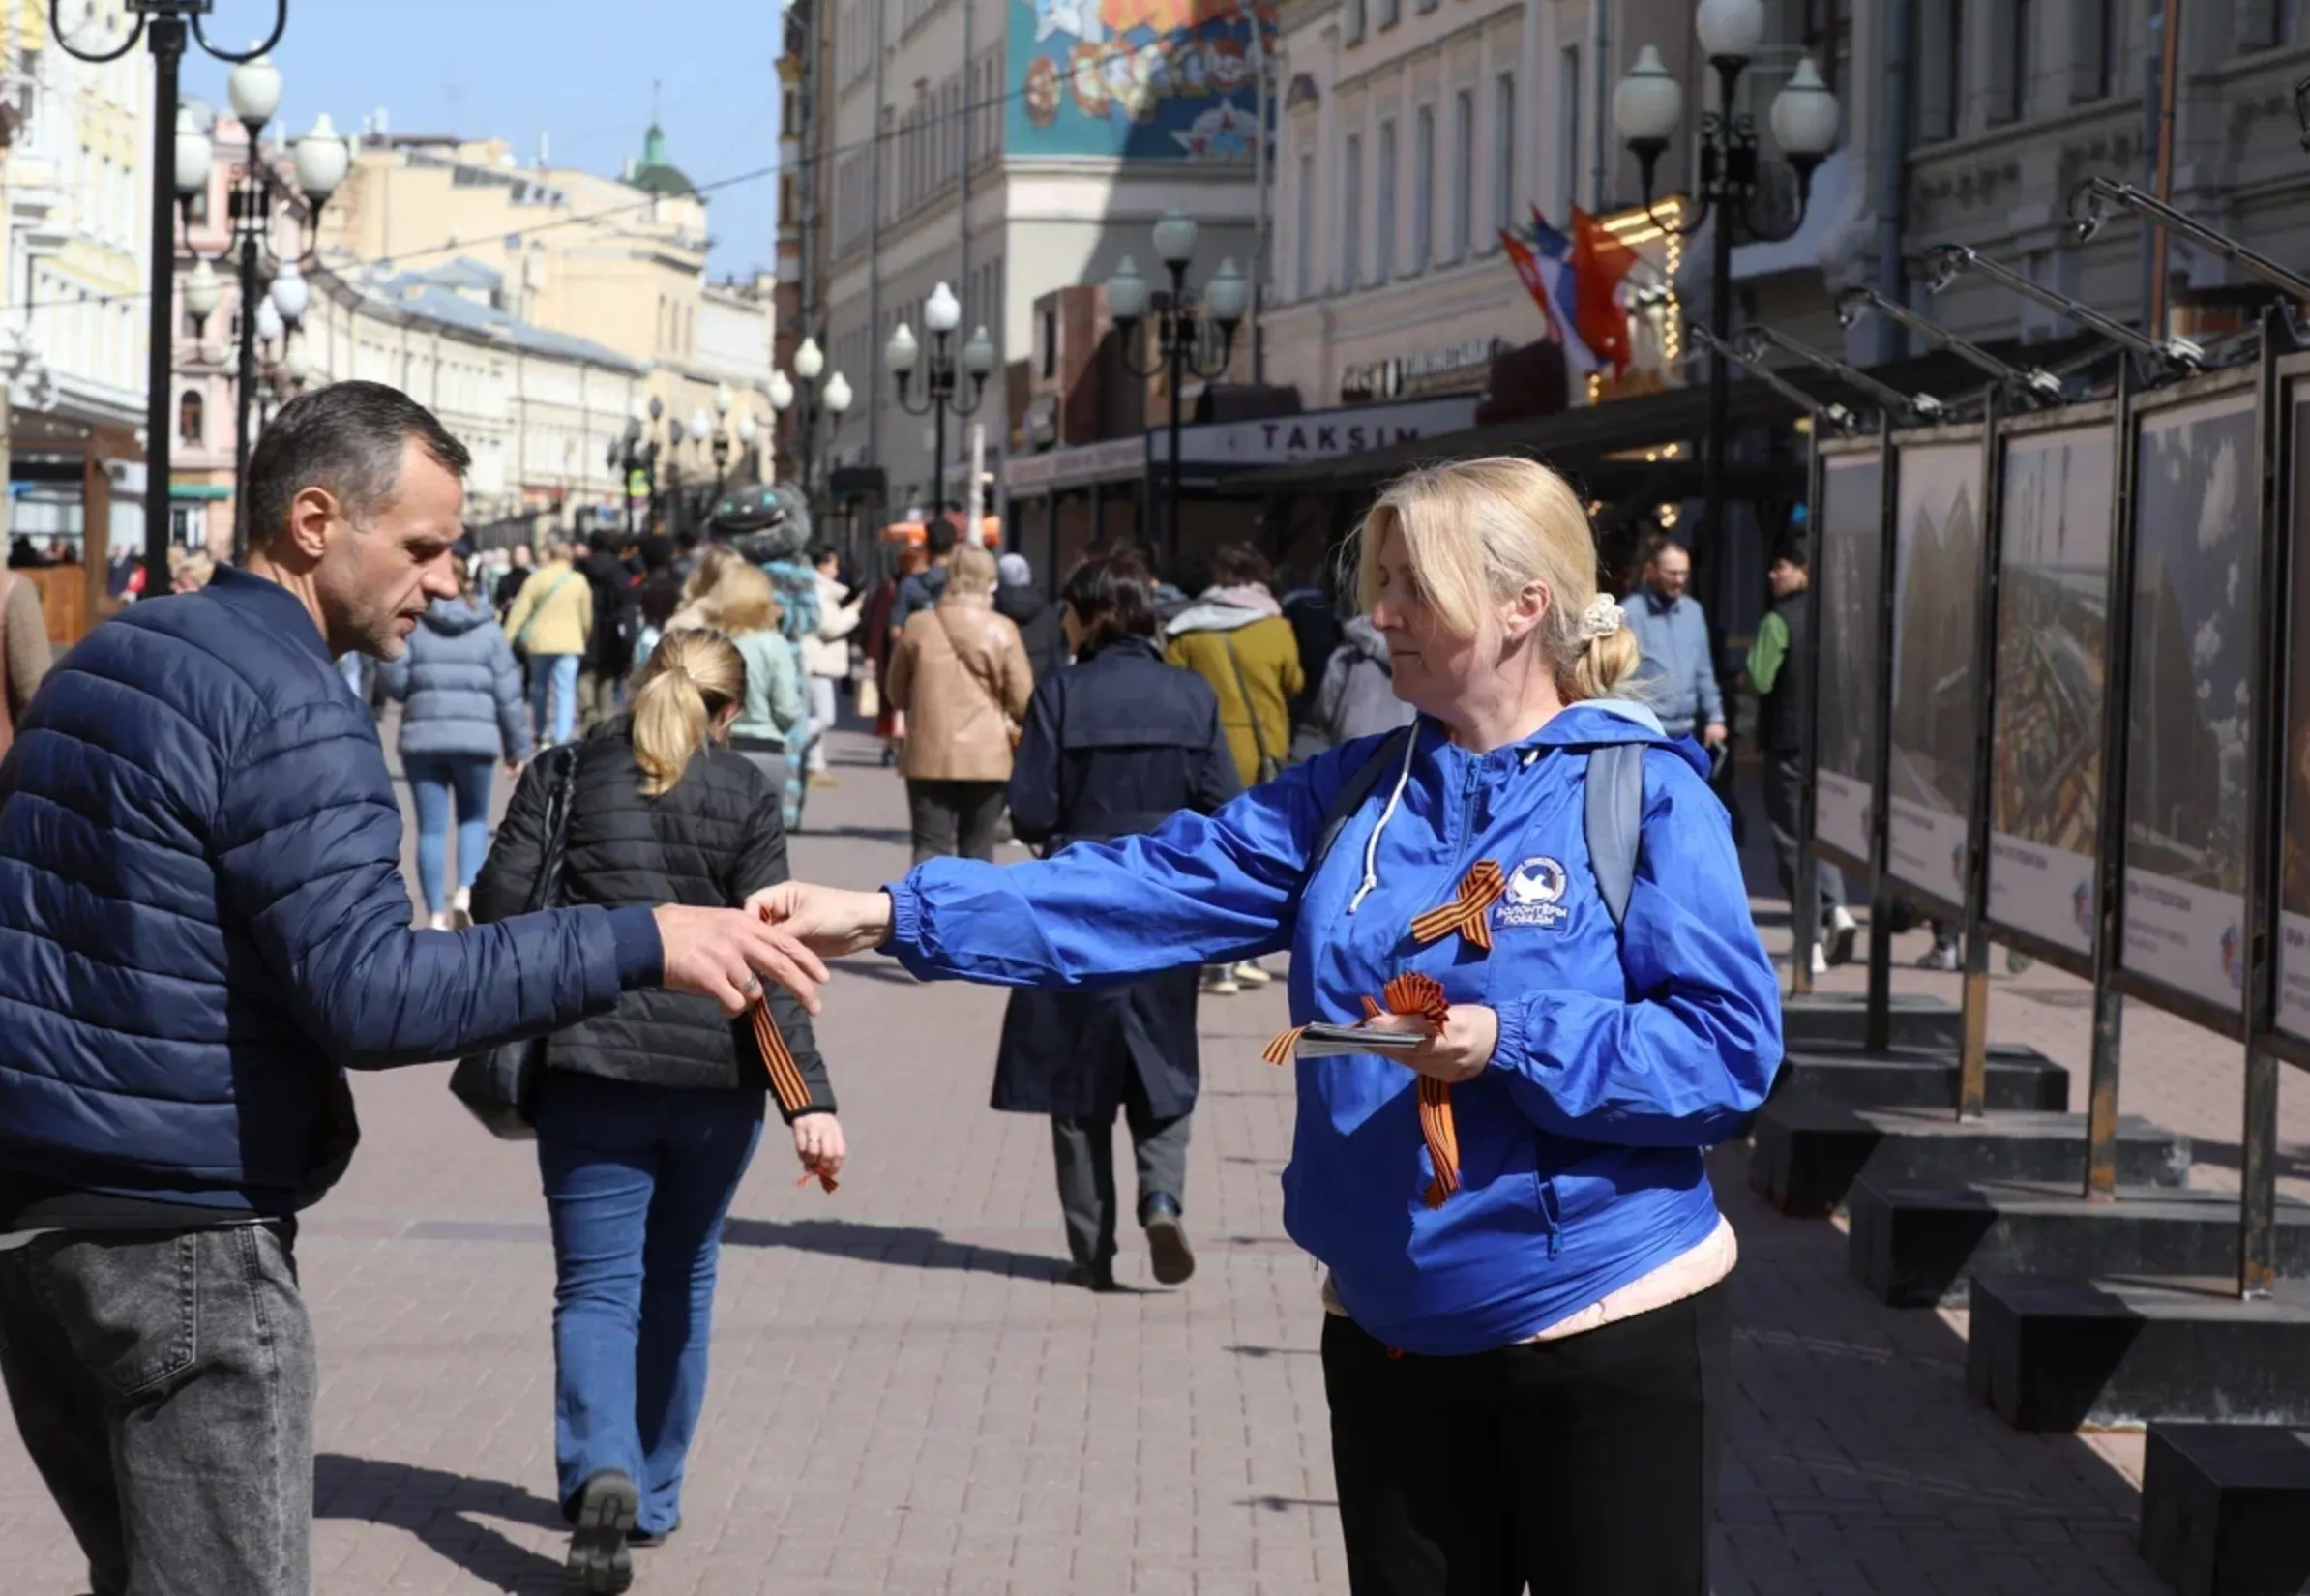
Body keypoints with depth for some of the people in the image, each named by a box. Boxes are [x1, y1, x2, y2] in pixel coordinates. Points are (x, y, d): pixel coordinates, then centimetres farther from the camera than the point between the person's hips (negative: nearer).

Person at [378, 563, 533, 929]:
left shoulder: (414, 628, 2)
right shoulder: (488, 631, 5)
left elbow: (393, 679, -7)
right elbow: (509, 694, 3)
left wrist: (420, 694, 14)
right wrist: (518, 748, 10)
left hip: (423, 737, 0)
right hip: (476, 738, 0)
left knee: (431, 828, 6)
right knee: (474, 818, 19)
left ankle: (436, 915, 4)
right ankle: (465, 891, -2)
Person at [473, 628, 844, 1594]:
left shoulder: (564, 775, 3)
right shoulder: (745, 796, 0)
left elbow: (499, 904, -2)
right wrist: (808, 1100, -9)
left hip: (590, 1066, -1)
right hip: (716, 1072, 1)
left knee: (597, 1285, 0)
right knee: (679, 1283, 17)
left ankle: (602, 1469, -25)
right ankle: (653, 1498, 25)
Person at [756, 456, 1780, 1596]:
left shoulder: (1645, 795, -10)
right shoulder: (1349, 795, 5)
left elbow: (1731, 1046, -15)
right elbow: (1150, 891, -3)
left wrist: (1515, 1045, -25)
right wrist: (892, 915, -12)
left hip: (1608, 1331, -5)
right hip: (1393, 1336, 5)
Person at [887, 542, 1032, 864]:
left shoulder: (919, 625, -1)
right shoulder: (1002, 631, -7)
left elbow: (897, 693, 8)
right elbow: (1022, 701, -6)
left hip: (930, 755, 1)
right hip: (987, 756, -1)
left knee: (930, 847, 1)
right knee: (977, 850, 9)